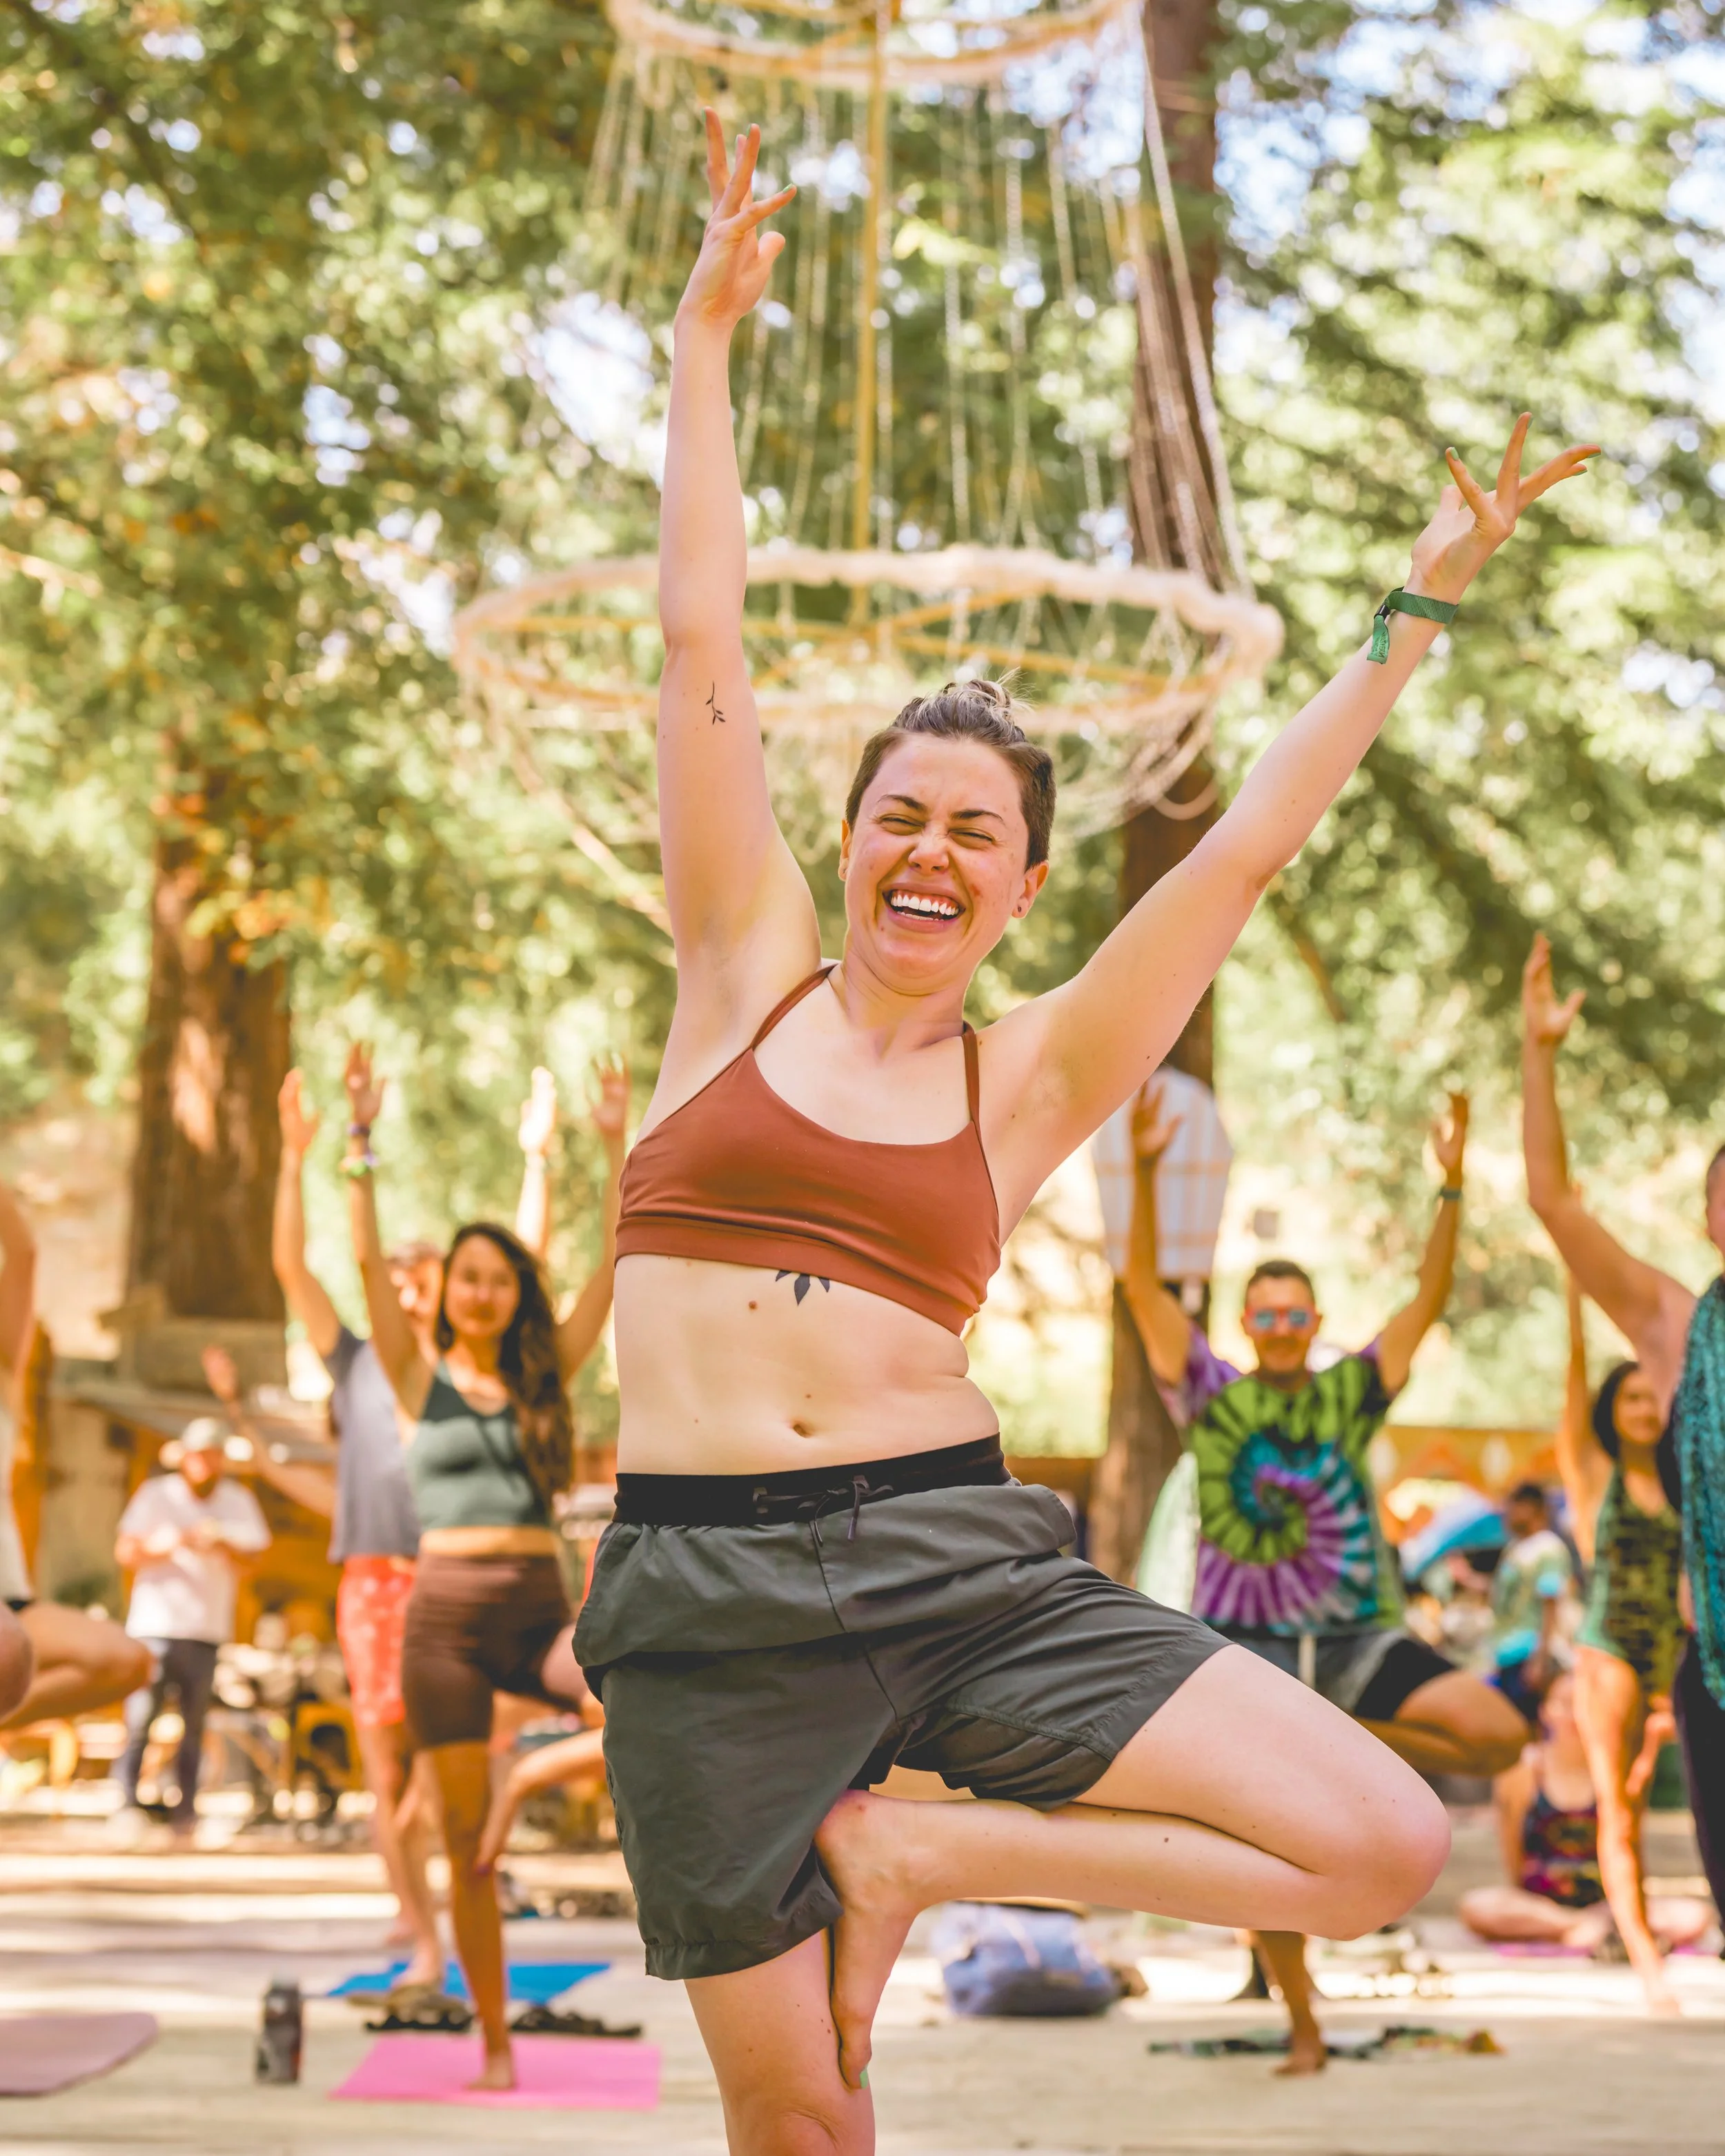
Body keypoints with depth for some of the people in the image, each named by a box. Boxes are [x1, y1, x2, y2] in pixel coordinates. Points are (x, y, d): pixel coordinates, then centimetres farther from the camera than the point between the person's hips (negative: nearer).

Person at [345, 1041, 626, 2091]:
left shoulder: (544, 1377, 9)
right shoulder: (419, 1373, 5)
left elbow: (616, 1267, 4)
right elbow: (370, 1261, -6)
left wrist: (618, 1148, -2)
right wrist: (362, 1143, -15)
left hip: (539, 1609, 1)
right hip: (446, 1610, -1)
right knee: (467, 1842, 1)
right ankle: (496, 2045, 11)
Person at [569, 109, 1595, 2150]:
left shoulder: (1029, 1072, 9)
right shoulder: (746, 977, 8)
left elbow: (1249, 844, 9)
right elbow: (702, 643, 8)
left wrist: (1415, 614, 10)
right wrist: (704, 338, 10)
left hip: (961, 1560, 1)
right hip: (705, 1596, -1)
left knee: (1384, 1845, -11)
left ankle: (915, 1848, 4)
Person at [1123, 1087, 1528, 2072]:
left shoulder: (1350, 1393, 6)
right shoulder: (1213, 1395, 3)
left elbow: (1431, 1297, -1)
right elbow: (1145, 1287, -7)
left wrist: (1452, 1186, -13)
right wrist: (1146, 1173, -19)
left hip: (1358, 1634, 2)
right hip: (1249, 1647, -2)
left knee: (1501, 1736, -17)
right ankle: (1304, 2028, 17)